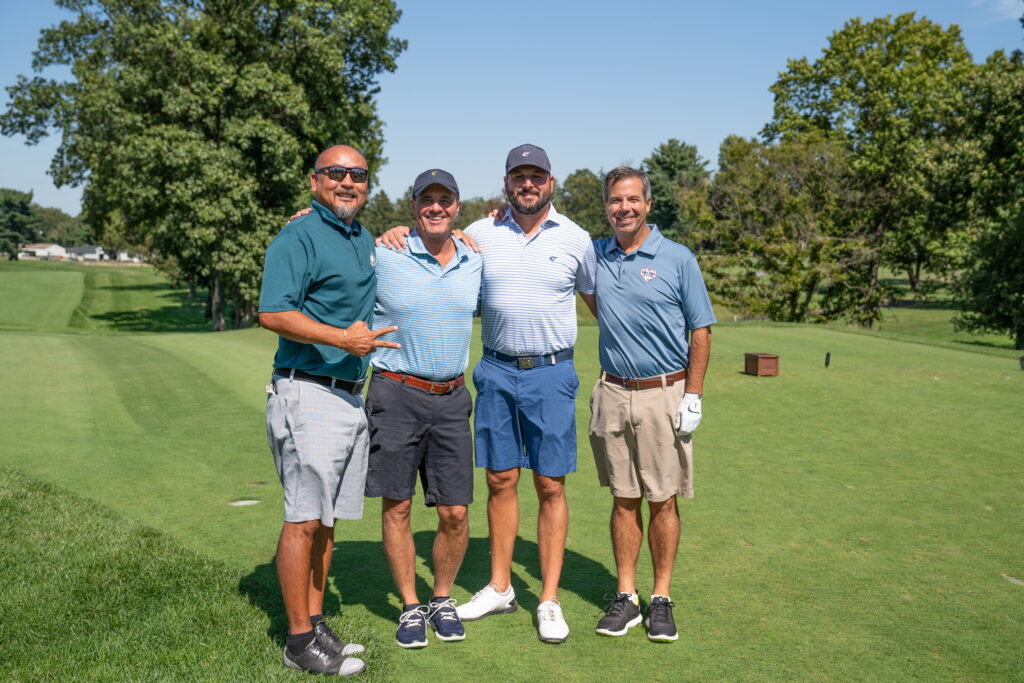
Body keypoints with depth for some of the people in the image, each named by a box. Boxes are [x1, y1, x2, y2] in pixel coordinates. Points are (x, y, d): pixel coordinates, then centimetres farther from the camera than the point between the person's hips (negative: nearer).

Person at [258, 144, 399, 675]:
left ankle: (316, 625, 24)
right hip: (308, 394, -8)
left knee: (327, 519, 13)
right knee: (303, 520, -3)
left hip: (351, 397, 8)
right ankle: (300, 641, 7)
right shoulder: (299, 237, -8)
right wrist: (342, 339, -26)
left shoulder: (365, 240, 18)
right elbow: (272, 314, -18)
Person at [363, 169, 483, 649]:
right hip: (395, 395, -3)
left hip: (452, 398, 3)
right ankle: (410, 606, 23)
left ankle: (442, 599, 27)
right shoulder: (383, 257, -5)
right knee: (397, 507, 5)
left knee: (455, 513, 4)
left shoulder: (477, 263, 7)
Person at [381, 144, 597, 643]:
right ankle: (499, 588, 24)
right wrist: (399, 234, -5)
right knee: (500, 480, 9)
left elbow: (595, 299, 15)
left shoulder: (575, 239, 3)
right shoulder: (482, 233, 5)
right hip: (496, 371, 2)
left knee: (550, 485, 2)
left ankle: (549, 601, 13)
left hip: (551, 374, -2)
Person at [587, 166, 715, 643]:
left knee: (662, 500, 4)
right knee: (624, 499, 9)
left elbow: (701, 332, -1)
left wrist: (693, 398, -7)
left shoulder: (678, 259, -2)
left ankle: (661, 599, 16)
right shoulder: (594, 256, 6)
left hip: (663, 394, -2)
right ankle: (625, 596, 18)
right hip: (612, 393, 3)